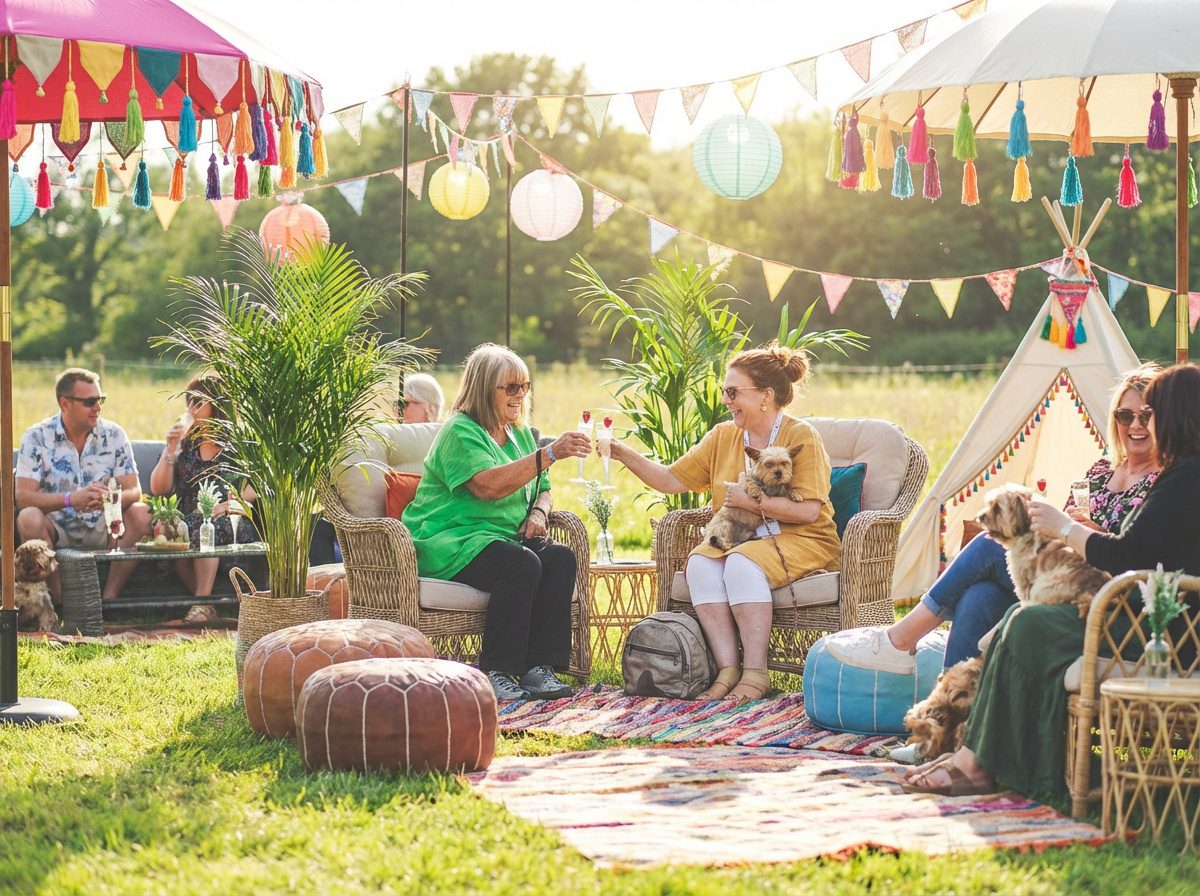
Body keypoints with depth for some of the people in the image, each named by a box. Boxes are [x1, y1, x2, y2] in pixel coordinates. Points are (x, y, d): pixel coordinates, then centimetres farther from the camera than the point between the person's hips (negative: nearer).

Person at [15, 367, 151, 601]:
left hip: (101, 529, 2)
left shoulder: (113, 435, -1)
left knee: (141, 514, -23)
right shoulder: (37, 437, -8)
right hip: (56, 528, -2)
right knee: (29, 518, -33)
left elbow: (134, 492, -7)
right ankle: (61, 602, -26)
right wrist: (71, 499, -34)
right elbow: (23, 496, -18)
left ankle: (109, 599, -23)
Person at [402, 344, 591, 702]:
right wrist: (550, 454, -29)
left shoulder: (521, 434, 18)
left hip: (507, 538, 8)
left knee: (562, 558, -20)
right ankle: (495, 673, -27)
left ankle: (538, 666, -22)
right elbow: (489, 485, -25)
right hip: (451, 542, -8)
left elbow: (542, 490, 25)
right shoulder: (460, 433, -9)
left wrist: (538, 513, 0)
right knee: (521, 564, -34)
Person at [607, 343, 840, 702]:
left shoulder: (802, 437, -7)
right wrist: (625, 454, -1)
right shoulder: (722, 436, 11)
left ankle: (755, 673, -30)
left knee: (742, 562, -34)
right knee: (700, 562, -26)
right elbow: (672, 480, 10)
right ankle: (727, 670, -29)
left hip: (801, 542, -5)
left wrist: (749, 500, -17)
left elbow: (808, 511, -16)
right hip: (737, 540, 6)